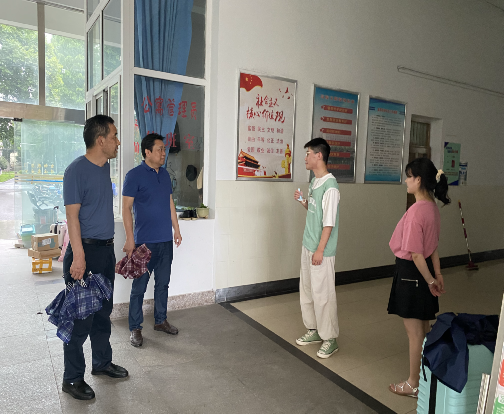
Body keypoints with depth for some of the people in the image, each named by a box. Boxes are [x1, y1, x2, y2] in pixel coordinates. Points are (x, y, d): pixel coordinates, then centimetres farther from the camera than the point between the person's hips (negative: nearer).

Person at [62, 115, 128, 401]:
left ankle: (102, 362, 34)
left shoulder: (105, 166, 11)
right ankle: (72, 378, 18)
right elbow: (72, 214, -18)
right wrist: (78, 256, -23)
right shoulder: (77, 170, -14)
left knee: (104, 311, 17)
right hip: (86, 250, -8)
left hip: (106, 249, 8)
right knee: (81, 316, 1)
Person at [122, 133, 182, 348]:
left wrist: (176, 229, 15)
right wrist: (130, 239, -15)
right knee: (139, 286, 3)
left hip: (166, 240, 6)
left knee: (163, 283, 15)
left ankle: (160, 320, 30)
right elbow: (126, 208, -11)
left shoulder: (165, 174, 11)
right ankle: (135, 328, 17)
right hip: (145, 241, -6)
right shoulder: (135, 175, -9)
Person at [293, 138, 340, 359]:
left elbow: (329, 222, -20)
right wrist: (302, 201, 2)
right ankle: (314, 330, 33)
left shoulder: (330, 186, -18)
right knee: (307, 290, 17)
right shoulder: (314, 181, 10)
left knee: (323, 294, 0)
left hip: (321, 250, -9)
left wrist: (320, 250, -19)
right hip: (308, 245, 9)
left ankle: (330, 339, 16)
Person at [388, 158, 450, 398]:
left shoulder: (416, 211, -24)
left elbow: (415, 254, -21)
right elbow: (432, 246, 9)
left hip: (411, 272, -9)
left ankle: (413, 385, 22)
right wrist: (437, 274, 14)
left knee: (414, 333, 6)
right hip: (423, 272, 9)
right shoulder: (433, 208, 4)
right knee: (423, 330, 21)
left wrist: (430, 280, -11)